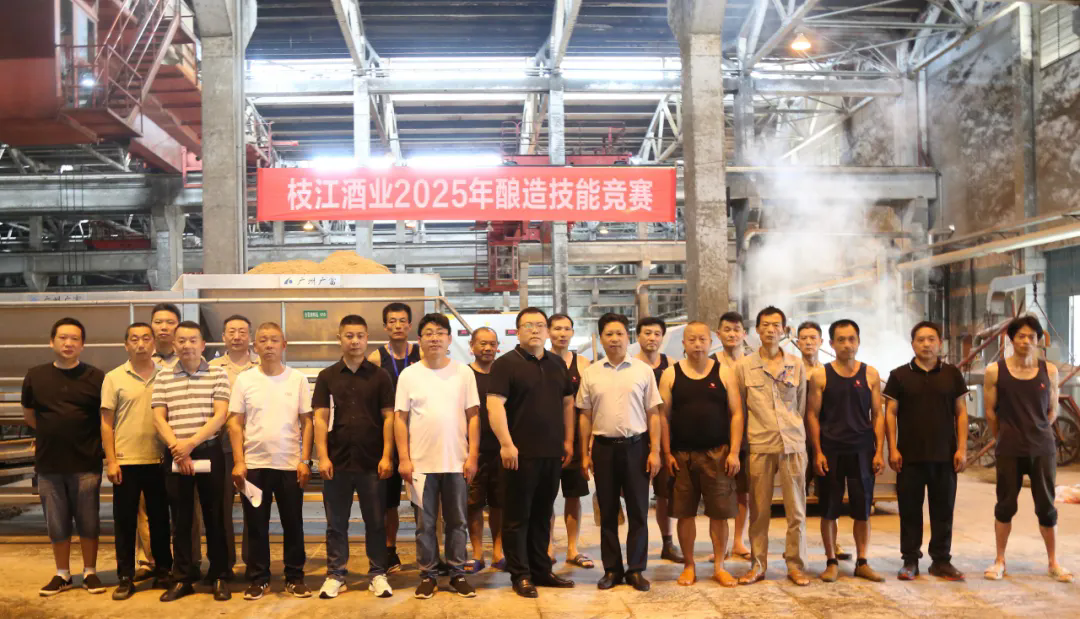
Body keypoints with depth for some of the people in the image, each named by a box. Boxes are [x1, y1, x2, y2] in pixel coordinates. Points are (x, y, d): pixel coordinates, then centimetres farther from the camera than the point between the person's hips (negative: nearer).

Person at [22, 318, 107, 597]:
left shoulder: (96, 378, -4)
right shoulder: (35, 376, 4)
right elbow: (29, 415, 17)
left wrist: (84, 437, 2)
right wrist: (55, 434, 14)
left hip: (86, 464, -2)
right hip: (49, 464, 2)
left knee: (88, 522, 6)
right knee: (57, 524, 11)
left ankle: (90, 572, 19)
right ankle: (62, 574, 24)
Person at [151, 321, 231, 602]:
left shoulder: (218, 375, 1)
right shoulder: (163, 378, 7)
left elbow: (220, 416, -6)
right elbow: (159, 418, 3)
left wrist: (192, 442, -15)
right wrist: (177, 448, -10)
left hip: (209, 452, -2)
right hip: (175, 456, 2)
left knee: (214, 516, 4)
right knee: (180, 519, 8)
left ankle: (219, 577, 13)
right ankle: (182, 578, 17)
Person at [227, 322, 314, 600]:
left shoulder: (298, 379, 2)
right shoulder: (244, 379, 2)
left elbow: (306, 422, 2)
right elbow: (235, 424, 2)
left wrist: (305, 460, -5)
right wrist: (238, 462, -5)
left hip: (290, 464, 0)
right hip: (254, 464, 0)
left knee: (293, 524, 7)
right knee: (256, 525, 7)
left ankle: (294, 577, 18)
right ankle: (258, 578, 19)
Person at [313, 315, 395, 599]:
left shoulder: (379, 376, 3)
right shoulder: (327, 376, 5)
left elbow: (388, 417, 1)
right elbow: (320, 418, 2)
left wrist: (387, 456, -6)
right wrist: (322, 456, -7)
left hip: (372, 462, -1)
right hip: (337, 461, 1)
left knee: (376, 521, 6)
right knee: (336, 522, 9)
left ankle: (378, 574, 15)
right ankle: (335, 574, 19)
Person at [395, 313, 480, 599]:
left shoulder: (464, 372, 2)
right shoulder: (409, 374, 1)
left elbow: (473, 416, 2)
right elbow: (400, 418, 1)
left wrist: (472, 455, -3)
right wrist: (403, 458, -4)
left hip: (457, 462, 1)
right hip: (421, 462, 0)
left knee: (457, 522, 10)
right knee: (425, 524, 8)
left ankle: (457, 573, 21)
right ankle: (428, 575, 19)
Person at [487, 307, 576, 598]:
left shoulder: (557, 363, 13)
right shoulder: (505, 364, -6)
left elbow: (568, 402, 18)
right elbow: (495, 405, -14)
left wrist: (568, 440, 11)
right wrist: (506, 444, -21)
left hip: (553, 453, 6)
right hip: (521, 453, -6)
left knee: (542, 515, 14)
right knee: (518, 516, 2)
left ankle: (541, 569, 24)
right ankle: (520, 575, 11)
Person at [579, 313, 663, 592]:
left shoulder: (643, 370, 1)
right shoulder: (590, 373, 4)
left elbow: (653, 414, 2)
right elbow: (585, 416, 7)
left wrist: (655, 451, -4)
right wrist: (585, 454, 4)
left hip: (636, 446, -1)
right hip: (603, 447, 1)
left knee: (638, 511, 4)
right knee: (608, 512, 8)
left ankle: (635, 569, 16)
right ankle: (611, 569, 19)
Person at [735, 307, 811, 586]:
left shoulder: (796, 365, 7)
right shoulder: (743, 366, 4)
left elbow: (802, 406, 15)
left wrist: (797, 434, 12)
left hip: (793, 445, 1)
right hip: (759, 446, -1)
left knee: (796, 510, 3)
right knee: (759, 510, 4)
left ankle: (795, 565, 15)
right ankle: (757, 565, 16)